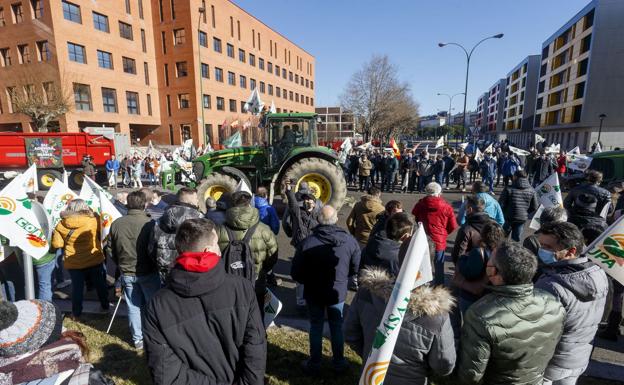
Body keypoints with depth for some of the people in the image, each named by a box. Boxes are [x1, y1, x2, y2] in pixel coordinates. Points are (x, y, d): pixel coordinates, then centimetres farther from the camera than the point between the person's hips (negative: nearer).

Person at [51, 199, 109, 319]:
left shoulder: (61, 224, -8)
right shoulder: (93, 220, -14)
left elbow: (57, 244, -3)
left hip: (74, 263, 1)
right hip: (94, 260, -1)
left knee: (77, 287, 16)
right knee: (100, 284, 17)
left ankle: (76, 313, 28)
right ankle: (105, 307, 31)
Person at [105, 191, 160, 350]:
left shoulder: (116, 224, -5)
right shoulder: (150, 223, -18)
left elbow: (109, 250, 4)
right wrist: (156, 265, 5)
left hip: (126, 273, 4)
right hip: (148, 273, -3)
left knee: (133, 307, 15)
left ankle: (138, 339, 27)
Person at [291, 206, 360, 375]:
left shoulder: (307, 242, -23)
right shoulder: (350, 241, -15)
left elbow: (295, 273, -15)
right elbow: (355, 268, -4)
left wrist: (309, 282, 5)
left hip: (314, 293, -1)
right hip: (338, 291, 2)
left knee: (316, 327, 18)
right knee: (337, 327, 21)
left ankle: (314, 364, 33)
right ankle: (339, 363, 36)